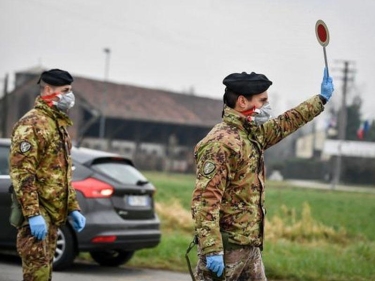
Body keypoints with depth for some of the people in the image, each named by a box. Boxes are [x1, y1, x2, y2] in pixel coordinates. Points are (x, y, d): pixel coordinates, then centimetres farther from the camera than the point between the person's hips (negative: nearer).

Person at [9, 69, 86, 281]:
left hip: (54, 214, 9)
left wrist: (73, 208, 19)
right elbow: (21, 172, -20)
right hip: (36, 214, -9)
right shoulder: (31, 124, -12)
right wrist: (33, 214, -25)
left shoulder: (60, 125, 19)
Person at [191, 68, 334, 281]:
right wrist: (211, 249, -28)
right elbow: (205, 200, -24)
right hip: (226, 247, -10)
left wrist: (321, 99, 39)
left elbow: (286, 123, 32)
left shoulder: (254, 134, 12)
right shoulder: (220, 143, -18)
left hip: (251, 245, 10)